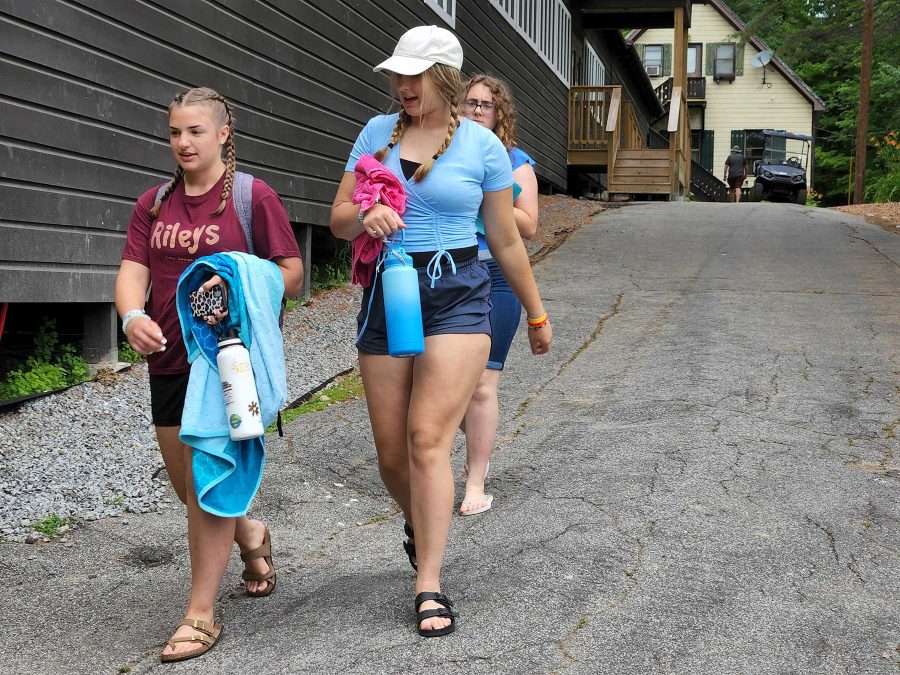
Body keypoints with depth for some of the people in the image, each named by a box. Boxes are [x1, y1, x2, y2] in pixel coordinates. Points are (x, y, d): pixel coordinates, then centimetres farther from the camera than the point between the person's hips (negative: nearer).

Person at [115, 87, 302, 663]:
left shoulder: (254, 196, -5)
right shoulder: (153, 204, 11)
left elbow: (292, 273, -4)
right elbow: (132, 271, 1)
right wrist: (133, 316, -20)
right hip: (168, 358, 6)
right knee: (186, 483, 15)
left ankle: (201, 615, 3)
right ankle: (250, 536, 45)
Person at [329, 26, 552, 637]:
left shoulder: (484, 146, 0)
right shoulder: (378, 131, 7)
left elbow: (506, 241, 8)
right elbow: (339, 219, 8)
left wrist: (537, 314, 14)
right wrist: (366, 216, -16)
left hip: (457, 295, -3)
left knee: (428, 441, -13)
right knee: (391, 450, 7)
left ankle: (429, 586, -6)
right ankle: (421, 527, 38)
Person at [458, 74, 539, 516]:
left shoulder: (514, 161, 1)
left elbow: (528, 226, -4)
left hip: (494, 279, -3)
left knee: (481, 384, -6)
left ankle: (476, 483, 4)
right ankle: (476, 449, 37)